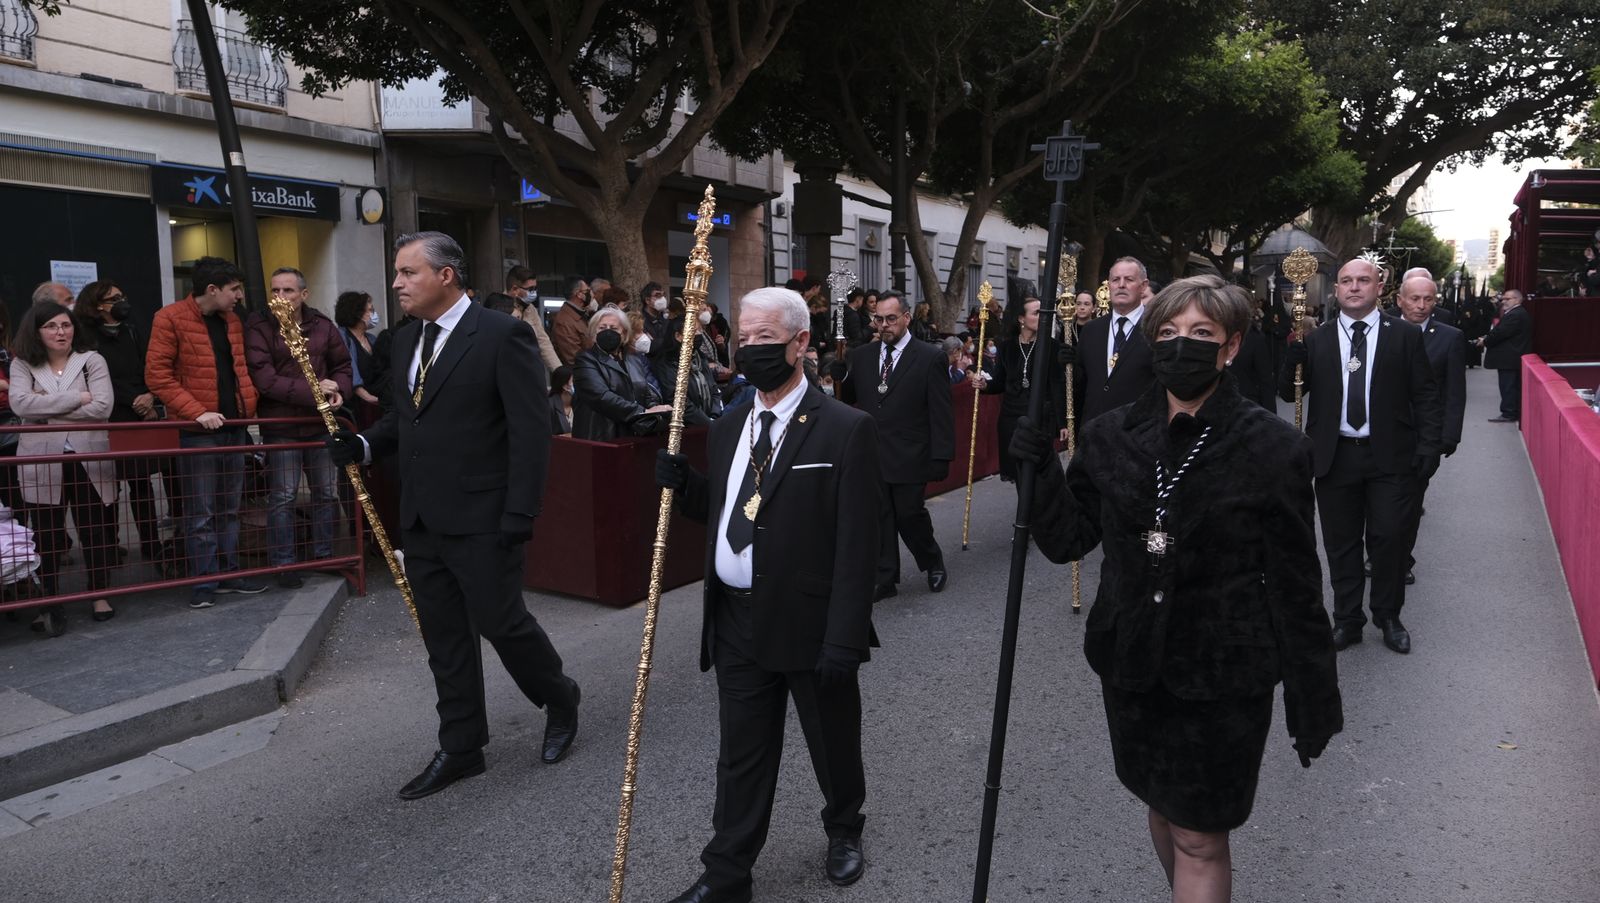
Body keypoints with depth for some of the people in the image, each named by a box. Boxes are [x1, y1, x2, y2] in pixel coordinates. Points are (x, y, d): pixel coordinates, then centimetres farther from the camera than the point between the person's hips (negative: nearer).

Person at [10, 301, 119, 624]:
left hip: (90, 461, -1)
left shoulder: (92, 361, 3)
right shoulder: (22, 365, 7)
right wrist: (77, 398, -13)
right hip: (42, 464, 1)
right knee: (46, 536, 7)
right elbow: (21, 404, -12)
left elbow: (102, 408, -10)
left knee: (97, 531, 6)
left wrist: (47, 411, -10)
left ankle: (100, 595, 19)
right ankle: (49, 602, 18)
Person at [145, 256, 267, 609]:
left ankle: (229, 573, 21)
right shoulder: (171, 318, -7)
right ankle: (203, 582, 7)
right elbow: (156, 374, -11)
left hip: (234, 426, 6)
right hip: (196, 430, -6)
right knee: (200, 512, -1)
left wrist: (248, 404, 5)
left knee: (230, 508, 12)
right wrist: (197, 411, -18)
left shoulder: (232, 321, 13)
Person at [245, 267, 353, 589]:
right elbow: (264, 379, -16)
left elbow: (342, 365, 14)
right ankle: (284, 564, 10)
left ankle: (323, 555, 25)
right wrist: (312, 391, -21)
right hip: (281, 426, -4)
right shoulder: (259, 328, -8)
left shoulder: (322, 325, 5)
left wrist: (339, 391, -7)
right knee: (283, 496, -1)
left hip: (321, 423, 4)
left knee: (326, 492, 11)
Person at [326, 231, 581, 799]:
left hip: (481, 520, -7)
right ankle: (460, 749, 28)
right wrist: (363, 445, 0)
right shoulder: (407, 339, 12)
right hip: (422, 520, 7)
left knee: (500, 622, 1)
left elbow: (531, 430, -15)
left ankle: (560, 700, 29)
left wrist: (519, 516, -19)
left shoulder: (503, 335, -12)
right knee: (444, 639, 13)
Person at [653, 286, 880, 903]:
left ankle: (844, 830, 46)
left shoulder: (845, 429, -12)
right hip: (737, 625, 5)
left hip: (811, 626, -4)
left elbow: (856, 545, -15)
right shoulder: (727, 428, 7)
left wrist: (844, 641, -17)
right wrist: (679, 482, -4)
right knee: (741, 758, 15)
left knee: (833, 744, 18)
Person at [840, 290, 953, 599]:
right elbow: (844, 398, 6)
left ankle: (933, 562, 31)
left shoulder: (930, 358, -5)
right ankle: (884, 579, 20)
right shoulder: (861, 356, 7)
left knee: (910, 515, 4)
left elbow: (941, 412, -6)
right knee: (879, 518, 8)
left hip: (909, 456, -4)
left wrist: (942, 457, -10)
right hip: (871, 455, 4)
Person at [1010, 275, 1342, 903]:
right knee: (1162, 806, 23)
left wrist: (1313, 700, -3)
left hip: (1222, 679, -4)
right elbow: (1066, 541, -1)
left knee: (1199, 838, 5)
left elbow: (1295, 584, -7)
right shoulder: (1111, 437, -2)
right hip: (1133, 665, 4)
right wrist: (1040, 471, -18)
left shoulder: (1272, 449, -11)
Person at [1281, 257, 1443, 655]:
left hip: (1389, 457, -1)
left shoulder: (1405, 335, 2)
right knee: (1341, 543, 10)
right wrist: (1295, 348, -16)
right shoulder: (1315, 339, 4)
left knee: (1388, 538, 2)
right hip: (1334, 456, 1)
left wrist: (1429, 447, -5)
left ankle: (1388, 617, 22)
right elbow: (1288, 392, 0)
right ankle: (1347, 621, 22)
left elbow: (1426, 397, 2)